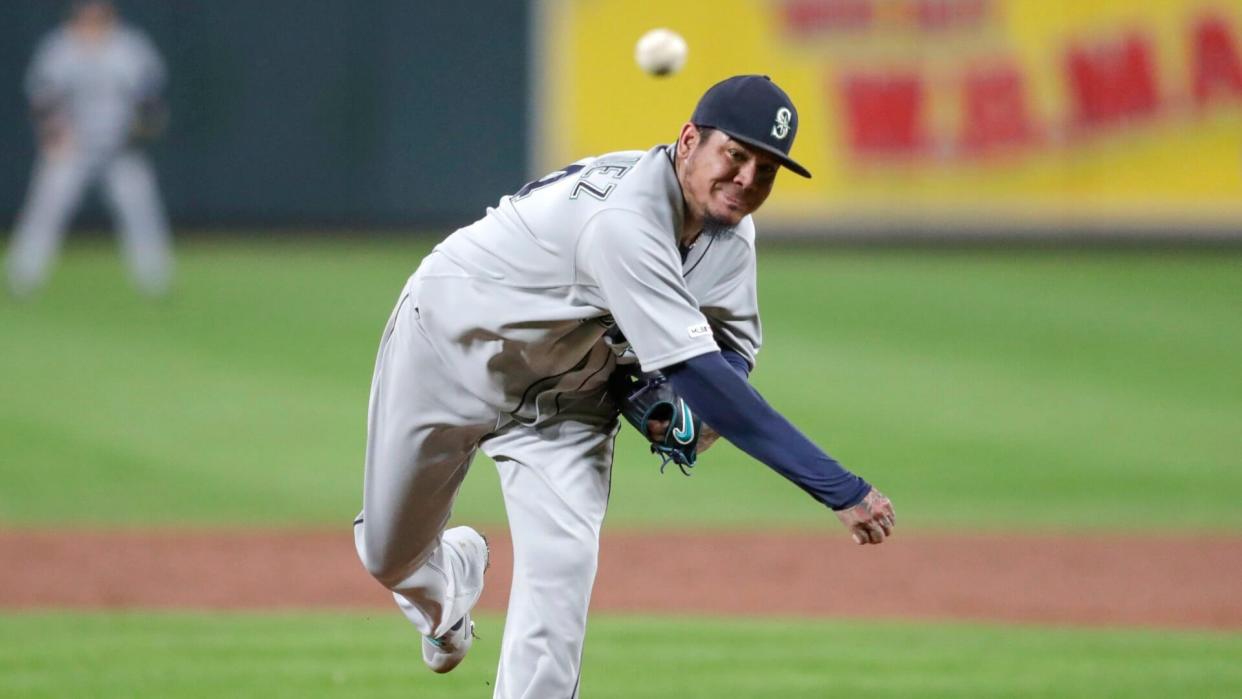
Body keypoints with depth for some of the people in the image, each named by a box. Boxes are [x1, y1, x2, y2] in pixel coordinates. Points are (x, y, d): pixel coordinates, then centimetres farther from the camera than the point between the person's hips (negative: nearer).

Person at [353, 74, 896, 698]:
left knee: (562, 565, -16)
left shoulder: (727, 227, -16)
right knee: (390, 554, 12)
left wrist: (684, 410, -26)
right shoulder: (623, 219, -42)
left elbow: (734, 347, 1)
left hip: (566, 391, 5)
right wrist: (841, 490, -50)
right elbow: (697, 374, -47)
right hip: (451, 346, -5)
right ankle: (449, 587, 48)